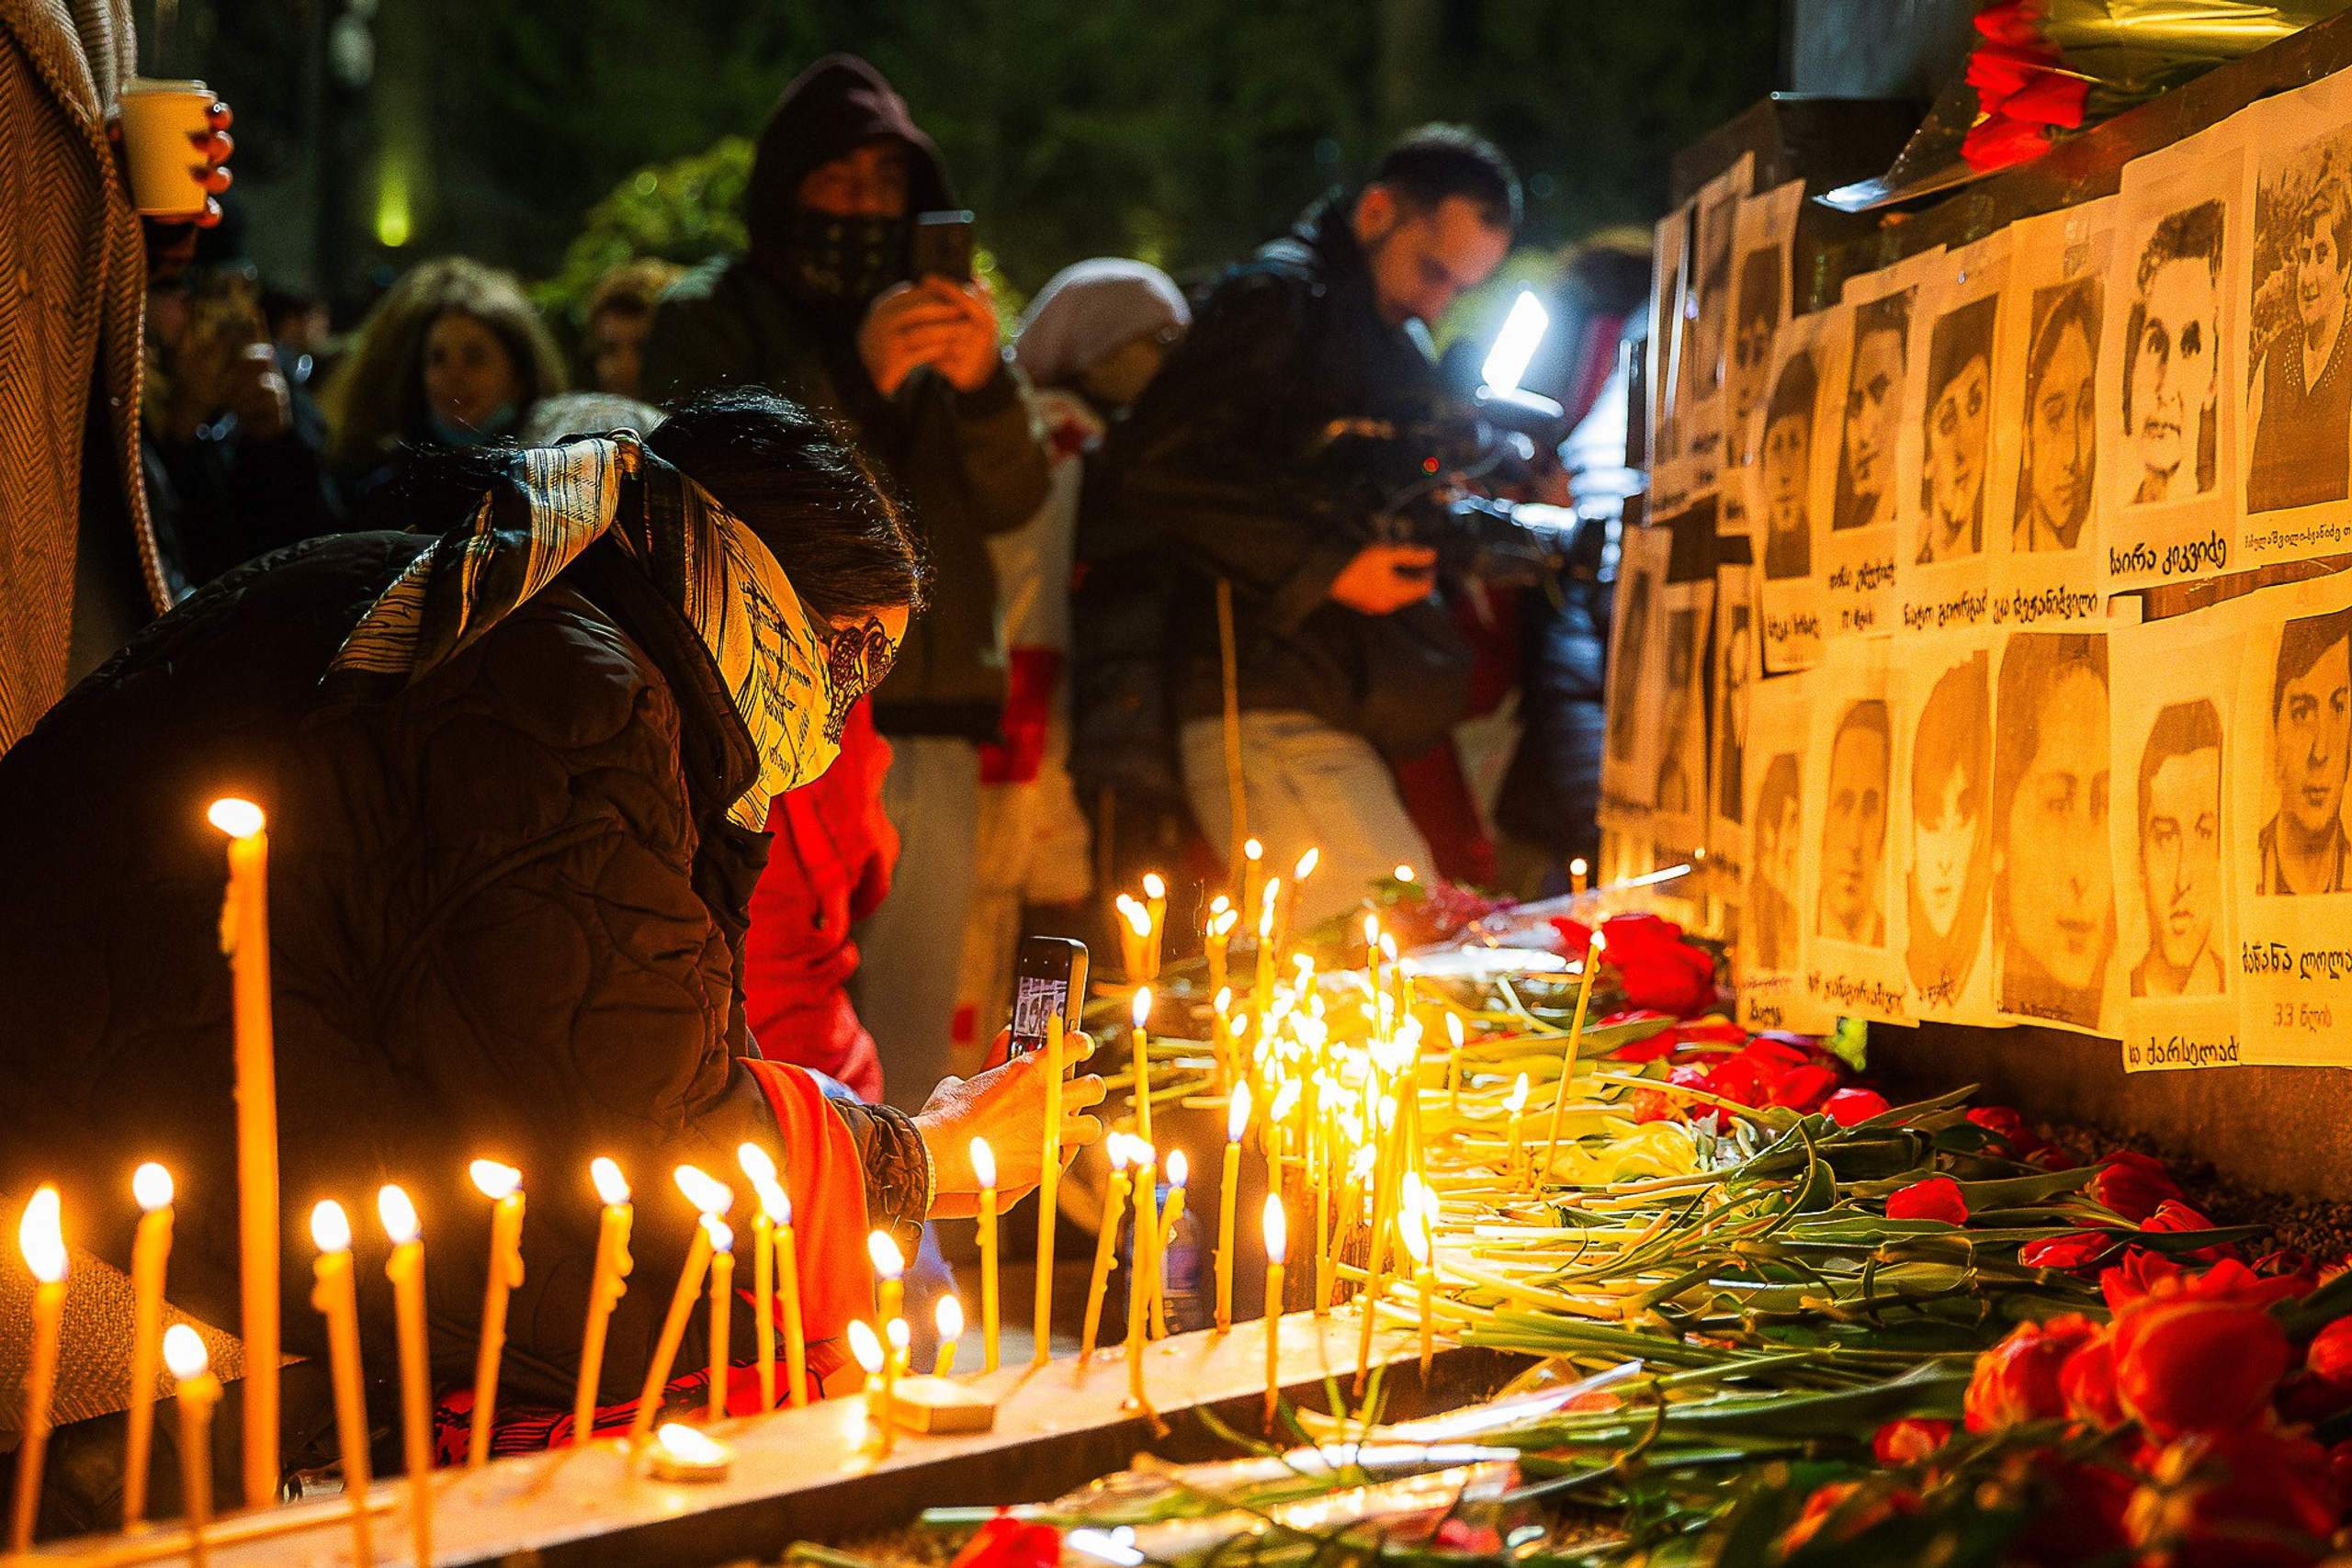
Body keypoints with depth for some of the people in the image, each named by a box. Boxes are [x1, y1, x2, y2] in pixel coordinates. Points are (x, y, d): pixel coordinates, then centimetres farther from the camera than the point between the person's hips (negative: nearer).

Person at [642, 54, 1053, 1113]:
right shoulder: (710, 315, 8)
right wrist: (855, 380, -19)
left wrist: (984, 384, -11)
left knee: (913, 1052, 5)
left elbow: (1013, 501, 9)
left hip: (933, 738, 5)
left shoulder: (942, 322, 20)